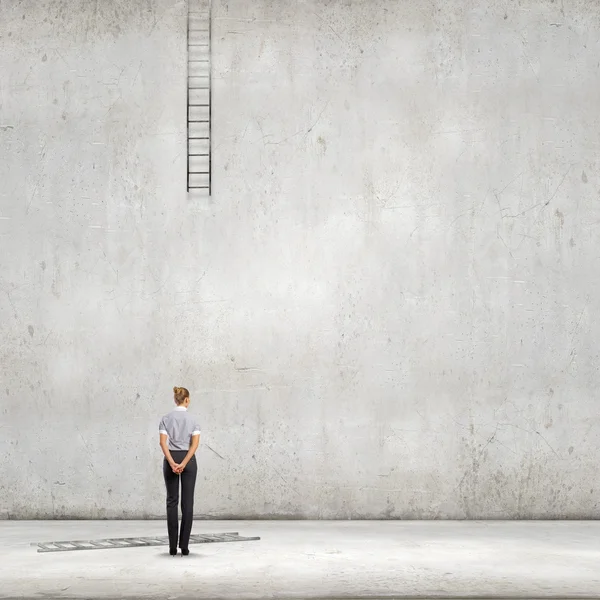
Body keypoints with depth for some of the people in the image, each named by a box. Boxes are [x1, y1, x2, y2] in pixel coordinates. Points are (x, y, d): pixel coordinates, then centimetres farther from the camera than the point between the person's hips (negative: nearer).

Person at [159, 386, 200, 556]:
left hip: (171, 460, 1)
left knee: (172, 502, 4)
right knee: (187, 502, 2)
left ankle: (173, 547, 1)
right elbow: (195, 444, -13)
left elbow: (163, 442, -11)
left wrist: (172, 463, -16)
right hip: (189, 460, -1)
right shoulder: (193, 419, -2)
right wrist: (183, 464, -16)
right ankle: (184, 546, -2)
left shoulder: (166, 418, 0)